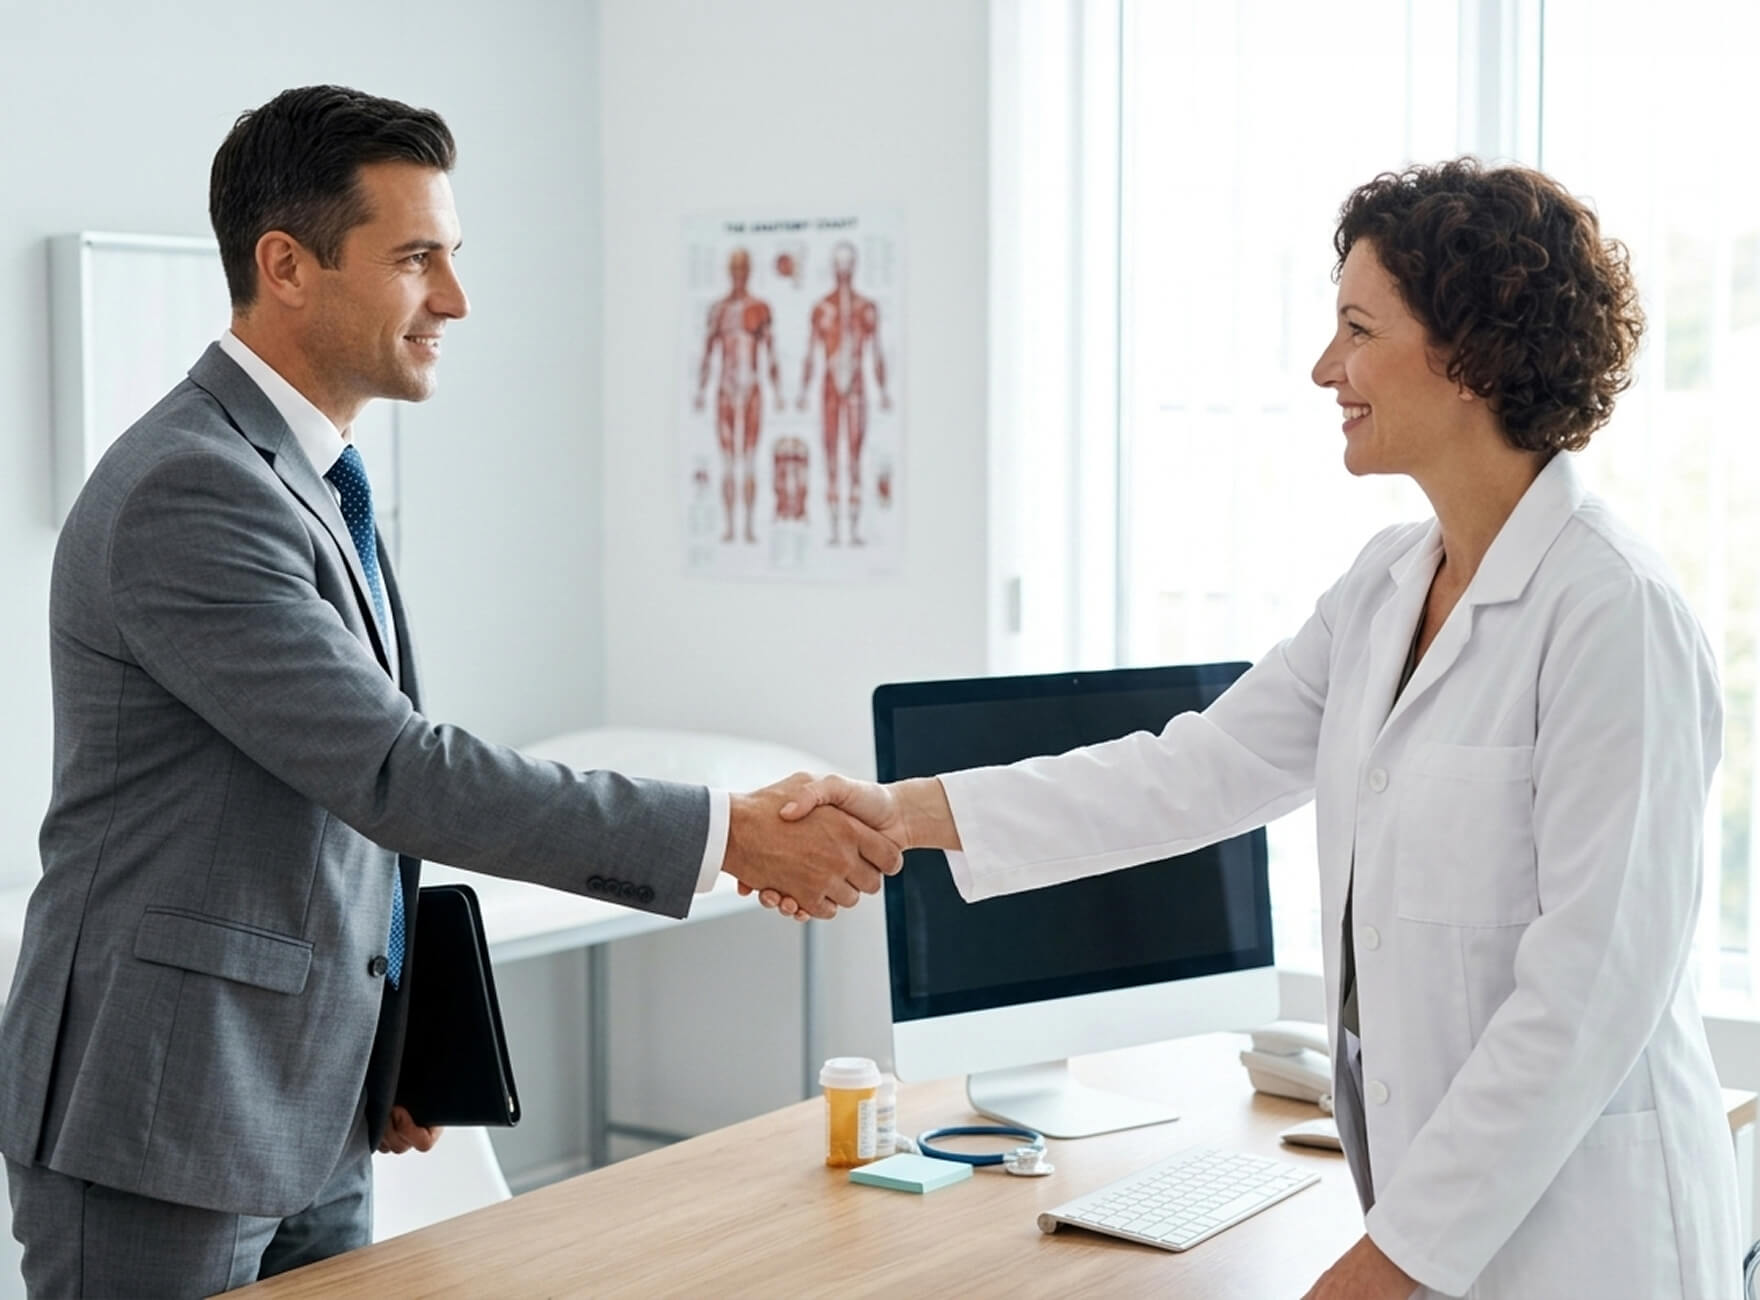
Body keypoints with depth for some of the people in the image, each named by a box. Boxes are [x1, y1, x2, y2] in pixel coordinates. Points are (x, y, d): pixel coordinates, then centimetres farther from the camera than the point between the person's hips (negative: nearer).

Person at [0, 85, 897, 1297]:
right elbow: (398, 773, -25)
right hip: (160, 1118, -9)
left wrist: (379, 1056, 16)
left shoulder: (304, 477, 11)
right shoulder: (188, 493, -20)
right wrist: (729, 832, -25)